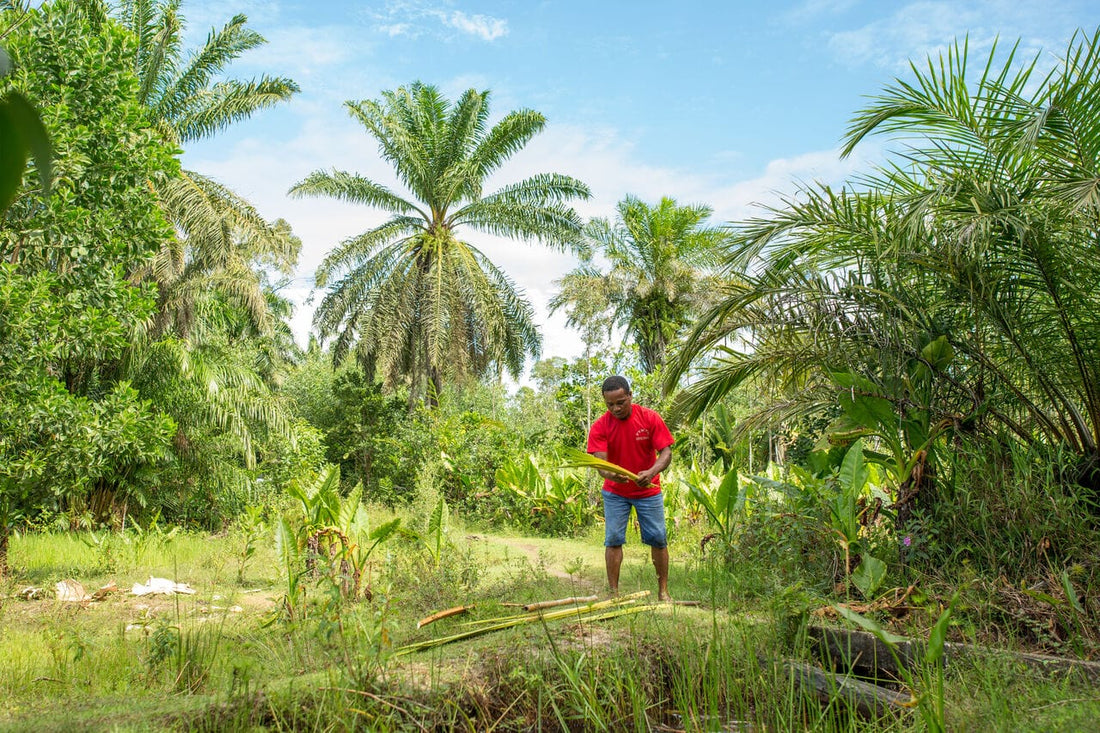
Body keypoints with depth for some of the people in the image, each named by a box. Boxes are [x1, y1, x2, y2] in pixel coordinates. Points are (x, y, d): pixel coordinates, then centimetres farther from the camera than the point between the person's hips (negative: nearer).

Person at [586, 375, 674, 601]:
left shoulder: (649, 418, -15)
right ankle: (613, 592, 4)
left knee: (658, 539, 2)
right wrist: (610, 474, -47)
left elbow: (666, 452, -17)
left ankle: (663, 590, 15)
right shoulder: (600, 427, -15)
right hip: (615, 492, 0)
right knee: (613, 540, -4)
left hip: (648, 490, 0)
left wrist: (651, 473, -37)